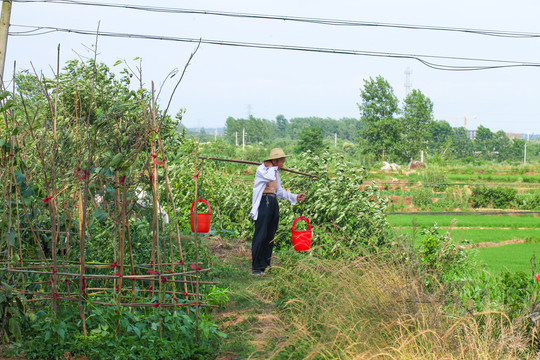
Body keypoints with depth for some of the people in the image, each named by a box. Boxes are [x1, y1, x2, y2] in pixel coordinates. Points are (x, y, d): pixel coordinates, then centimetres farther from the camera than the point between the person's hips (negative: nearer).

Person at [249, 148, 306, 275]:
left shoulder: (275, 171, 19)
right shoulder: (261, 169, -6)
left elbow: (279, 191, 23)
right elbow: (270, 177, -26)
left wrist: (295, 197, 16)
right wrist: (272, 167, -7)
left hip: (273, 203, 8)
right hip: (263, 203, -8)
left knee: (270, 236, 8)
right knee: (261, 235, -9)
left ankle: (265, 265, 16)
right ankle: (256, 267, -5)